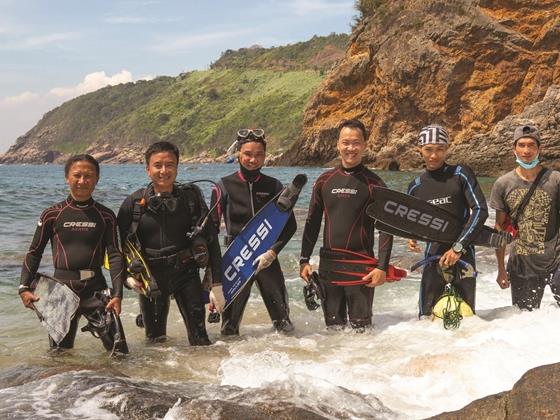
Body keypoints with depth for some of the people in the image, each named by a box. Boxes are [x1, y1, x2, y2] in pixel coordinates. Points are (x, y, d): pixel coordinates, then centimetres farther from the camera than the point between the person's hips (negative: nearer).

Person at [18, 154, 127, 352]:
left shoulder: (106, 216, 2)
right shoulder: (52, 215, 2)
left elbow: (115, 255, -1)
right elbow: (34, 252, 7)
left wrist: (117, 294, -10)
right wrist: (24, 287, -3)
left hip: (95, 289, 0)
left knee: (118, 350, -3)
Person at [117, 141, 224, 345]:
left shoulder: (192, 197, -4)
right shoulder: (134, 203, -4)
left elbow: (211, 241, -3)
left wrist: (217, 284, -6)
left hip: (186, 273, -1)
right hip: (150, 276, 1)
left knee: (200, 339, -4)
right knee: (155, 341, 13)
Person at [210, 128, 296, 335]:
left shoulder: (274, 186, 4)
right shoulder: (224, 186, -2)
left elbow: (290, 225, 6)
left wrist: (272, 252, -8)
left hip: (267, 259, 2)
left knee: (285, 326, 3)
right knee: (229, 329, 1)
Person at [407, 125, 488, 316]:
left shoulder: (460, 174, -2)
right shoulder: (416, 187, 11)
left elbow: (480, 210, -9)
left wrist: (458, 247, -14)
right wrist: (412, 237, 1)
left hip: (462, 254, -3)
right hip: (433, 256, 3)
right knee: (427, 316, -2)